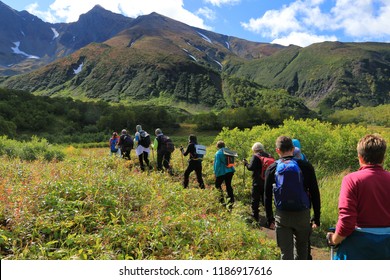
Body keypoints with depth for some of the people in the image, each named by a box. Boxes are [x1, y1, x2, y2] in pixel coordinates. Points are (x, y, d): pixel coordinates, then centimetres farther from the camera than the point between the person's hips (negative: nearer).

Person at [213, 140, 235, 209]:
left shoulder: (218, 153, -10)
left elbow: (217, 164, -13)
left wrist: (215, 173, -6)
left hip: (222, 172, -6)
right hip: (230, 171, 6)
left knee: (217, 184, 12)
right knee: (228, 185, 13)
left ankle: (222, 196, -5)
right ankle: (231, 201, 12)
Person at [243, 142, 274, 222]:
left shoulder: (256, 156, -13)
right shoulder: (269, 156, 4)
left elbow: (251, 167, -19)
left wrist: (246, 163, -2)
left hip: (257, 182, -6)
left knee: (255, 200, 7)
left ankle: (255, 217, 12)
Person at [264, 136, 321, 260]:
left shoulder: (272, 169, -1)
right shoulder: (305, 166, -3)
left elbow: (267, 197, 3)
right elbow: (315, 194, -1)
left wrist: (269, 219, 12)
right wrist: (317, 217, 7)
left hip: (282, 216, 0)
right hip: (303, 214, 1)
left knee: (286, 252, 8)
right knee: (301, 250, 21)